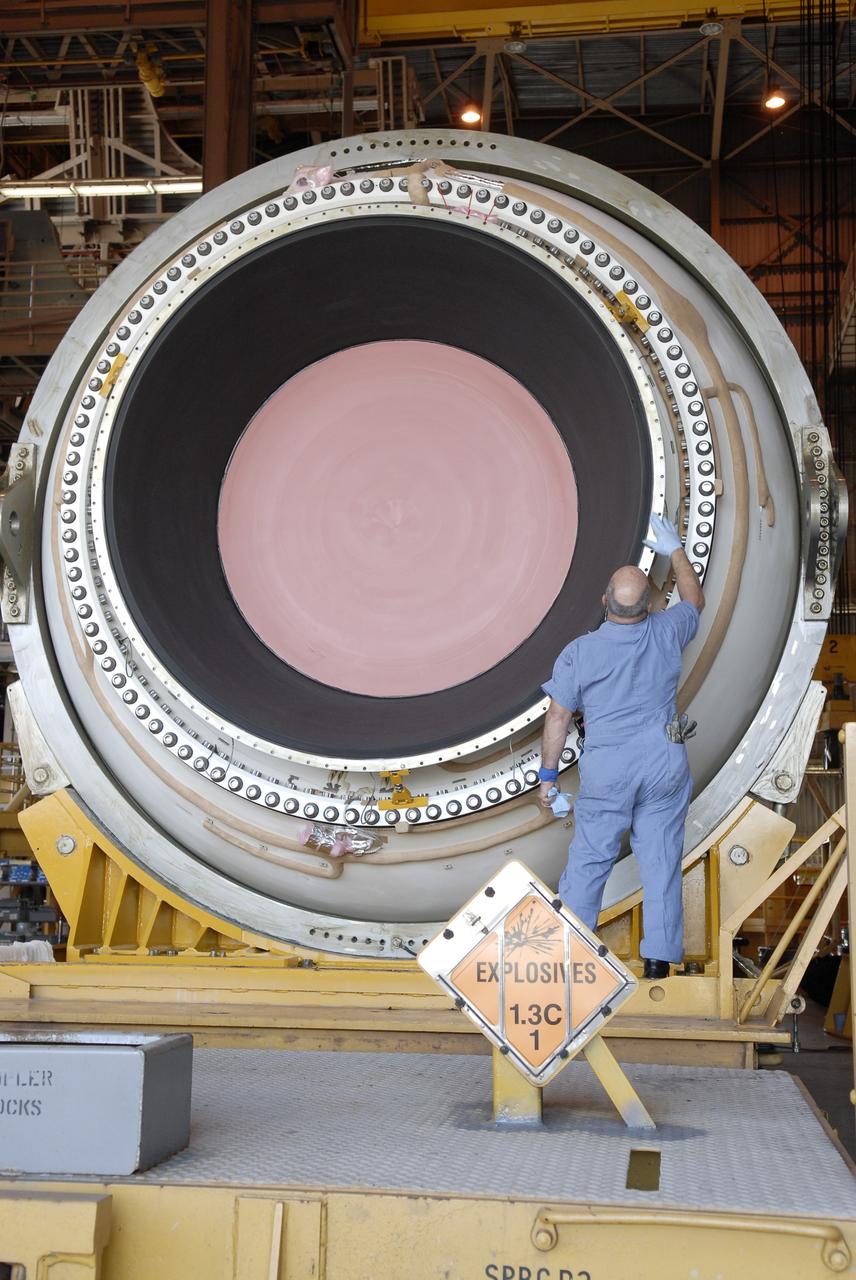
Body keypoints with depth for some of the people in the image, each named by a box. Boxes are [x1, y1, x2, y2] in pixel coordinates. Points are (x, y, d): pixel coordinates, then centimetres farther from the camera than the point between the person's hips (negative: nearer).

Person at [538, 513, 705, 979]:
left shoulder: (579, 652, -9)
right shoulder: (665, 634, -3)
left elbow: (558, 718, -5)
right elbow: (694, 601, 19)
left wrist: (548, 774, 5)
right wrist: (675, 551, 29)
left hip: (607, 769, -1)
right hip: (665, 764, 2)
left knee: (589, 858, 8)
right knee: (661, 860, 6)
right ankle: (659, 957, 9)